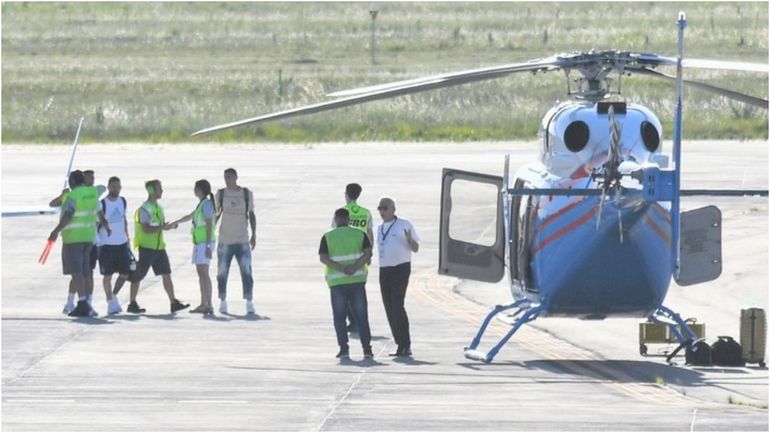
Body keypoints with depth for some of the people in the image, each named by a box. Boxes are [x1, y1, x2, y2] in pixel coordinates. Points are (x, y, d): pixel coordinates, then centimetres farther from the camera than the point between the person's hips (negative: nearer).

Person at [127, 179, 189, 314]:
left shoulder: (158, 208, 15)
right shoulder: (145, 209, -12)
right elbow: (146, 229, -20)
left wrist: (168, 226, 3)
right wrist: (162, 227, -23)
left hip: (159, 246, 8)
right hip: (147, 247, -8)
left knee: (166, 274, 2)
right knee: (138, 276, 0)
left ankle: (174, 303, 3)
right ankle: (132, 304, 7)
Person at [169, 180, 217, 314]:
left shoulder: (207, 204, -12)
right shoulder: (202, 204, 17)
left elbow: (209, 225, -18)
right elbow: (190, 216, 33)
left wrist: (208, 246, -22)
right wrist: (174, 223, 45)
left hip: (204, 243, -10)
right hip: (199, 243, 10)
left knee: (203, 273, -14)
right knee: (201, 273, 10)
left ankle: (208, 305, -18)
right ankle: (203, 304, 12)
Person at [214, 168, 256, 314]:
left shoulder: (247, 194, 3)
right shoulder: (220, 194, 4)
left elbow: (251, 215, 7)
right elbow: (216, 215, 12)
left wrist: (254, 235, 0)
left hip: (243, 241, -1)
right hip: (225, 240, 1)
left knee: (246, 272, -7)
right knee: (222, 273, 2)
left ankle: (249, 303, -3)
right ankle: (223, 302, 14)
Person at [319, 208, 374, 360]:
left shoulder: (327, 237, 2)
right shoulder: (359, 235, 5)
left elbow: (323, 257, -10)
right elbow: (368, 253, -9)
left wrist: (341, 268, -17)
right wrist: (354, 267, -17)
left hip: (337, 282, -1)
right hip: (357, 280, 1)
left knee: (339, 317, 7)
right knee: (361, 316, 8)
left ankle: (344, 348, -3)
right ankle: (367, 349, 3)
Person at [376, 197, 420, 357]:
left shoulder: (404, 225, -4)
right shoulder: (380, 228, 15)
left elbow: (415, 248, -4)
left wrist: (410, 240, -23)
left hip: (400, 268, -7)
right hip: (384, 270, 7)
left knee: (397, 306, -16)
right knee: (389, 308, 5)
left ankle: (406, 346, -14)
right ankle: (400, 345, 11)